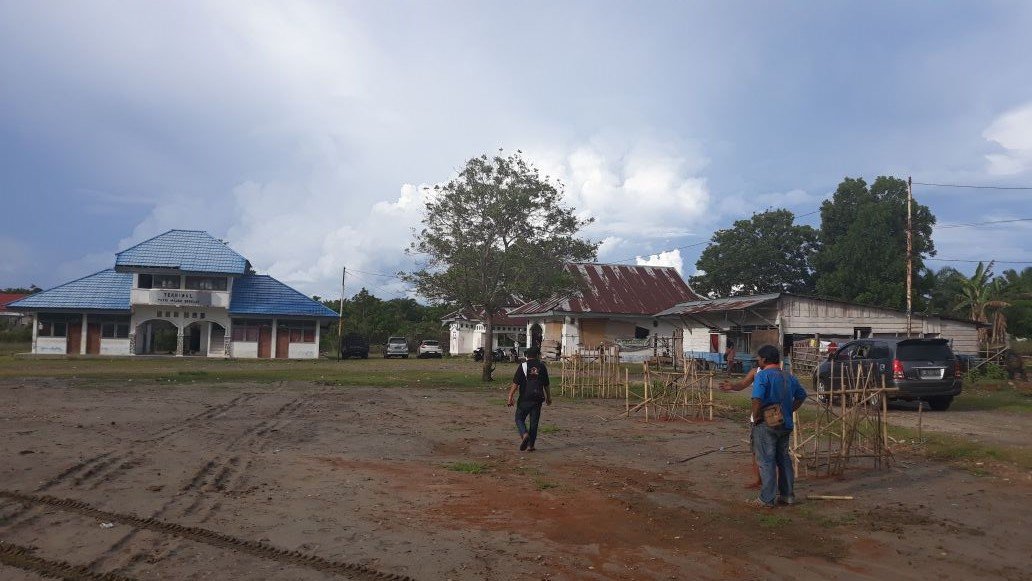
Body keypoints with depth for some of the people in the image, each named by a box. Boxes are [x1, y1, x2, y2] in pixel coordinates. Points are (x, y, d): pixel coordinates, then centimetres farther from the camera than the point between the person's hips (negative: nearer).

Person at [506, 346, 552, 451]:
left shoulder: (523, 366, -5)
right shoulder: (542, 367, 4)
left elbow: (515, 384, -9)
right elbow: (546, 385, 11)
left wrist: (510, 397, -5)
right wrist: (548, 398, 24)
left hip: (525, 398, -2)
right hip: (538, 399, 3)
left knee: (519, 418, 10)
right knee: (534, 422, 9)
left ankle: (524, 434, -16)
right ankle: (530, 445, 10)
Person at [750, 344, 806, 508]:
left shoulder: (763, 375, -15)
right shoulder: (789, 377, 9)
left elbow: (757, 399, -27)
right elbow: (802, 395, 19)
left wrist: (756, 417, -14)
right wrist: (790, 411, 16)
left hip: (766, 425, -7)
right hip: (785, 424, 7)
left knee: (766, 461, -1)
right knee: (784, 459, 17)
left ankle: (767, 499, 3)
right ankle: (788, 495, 24)